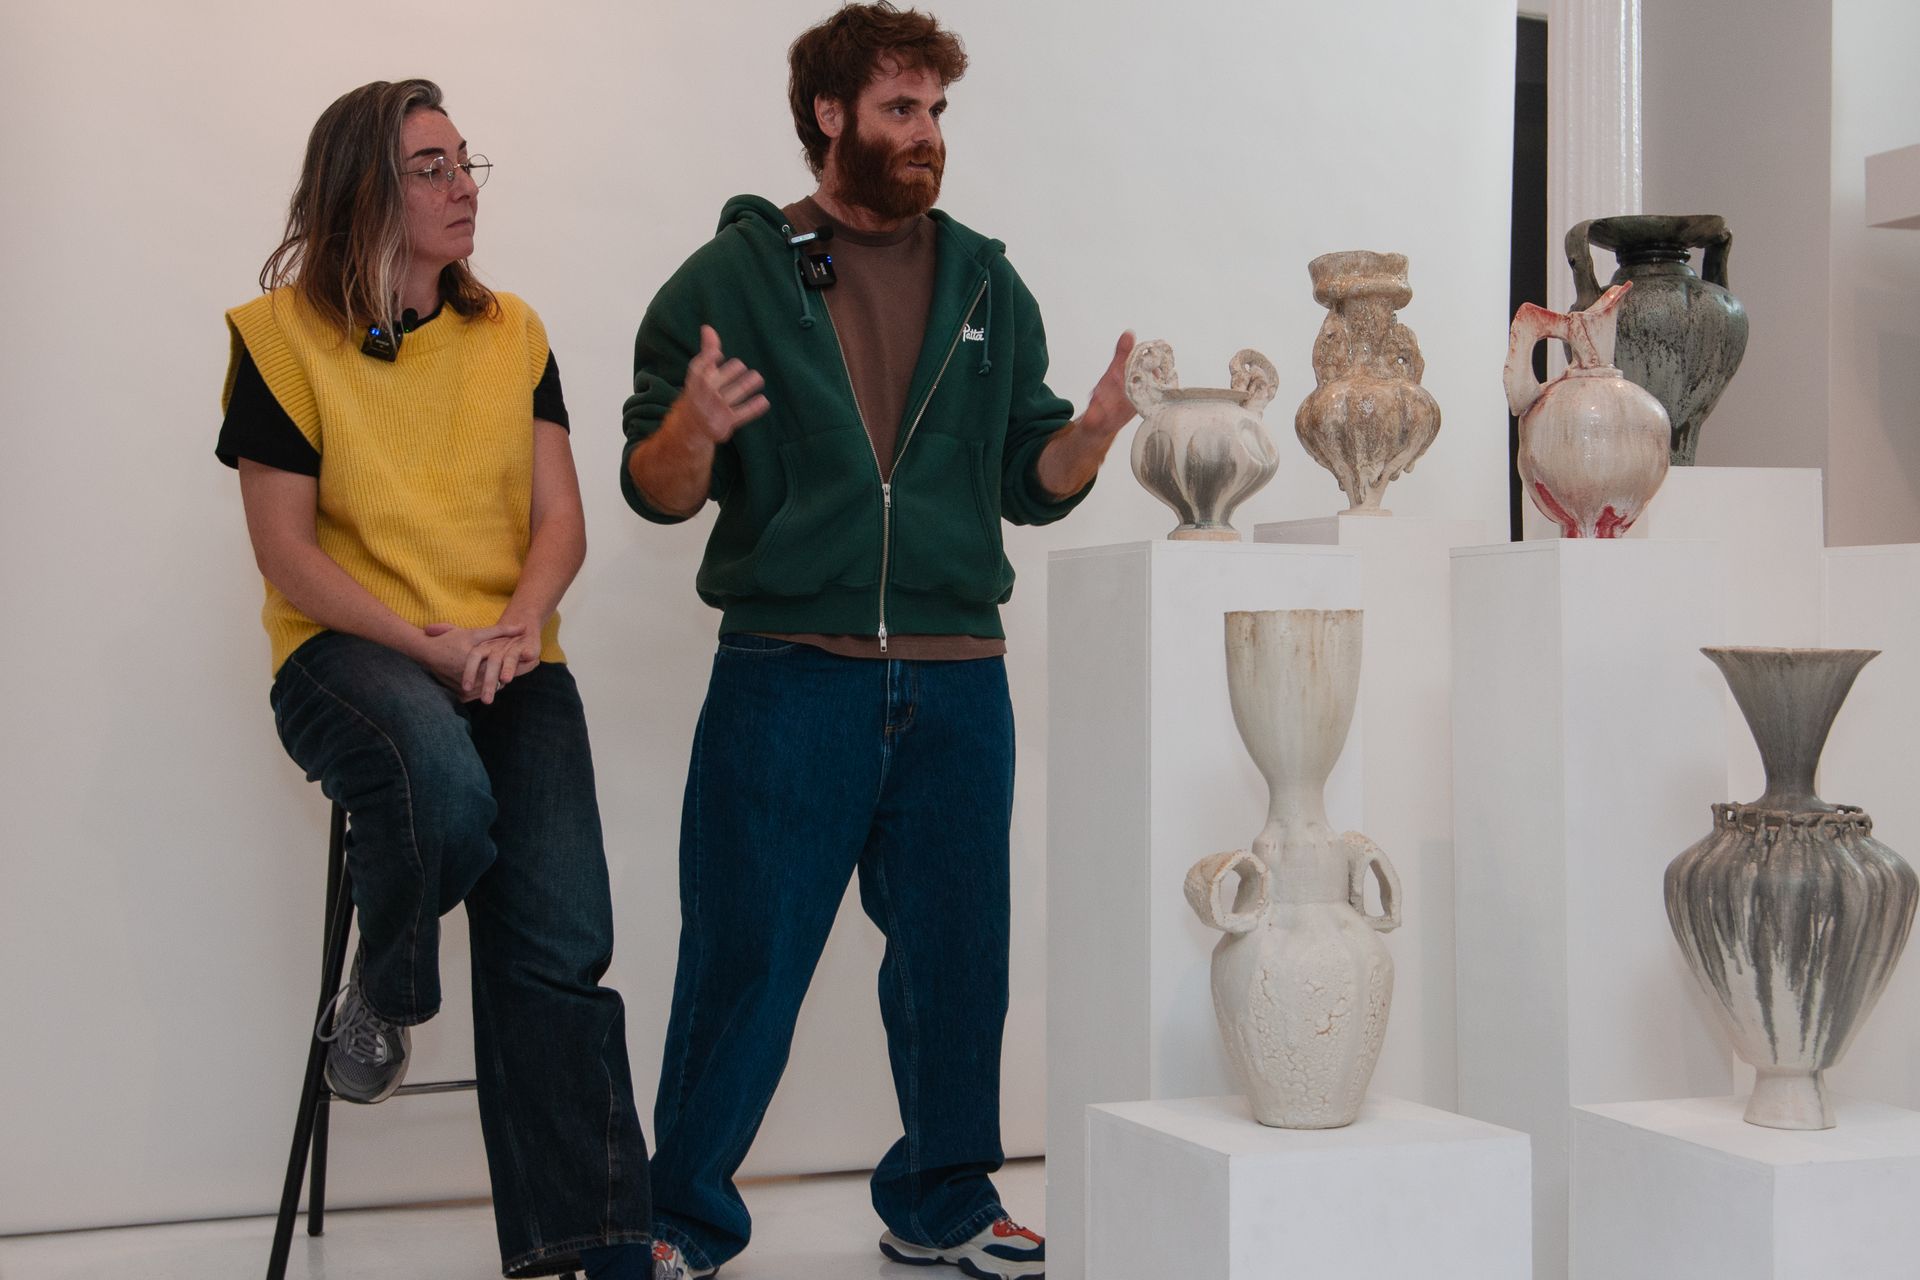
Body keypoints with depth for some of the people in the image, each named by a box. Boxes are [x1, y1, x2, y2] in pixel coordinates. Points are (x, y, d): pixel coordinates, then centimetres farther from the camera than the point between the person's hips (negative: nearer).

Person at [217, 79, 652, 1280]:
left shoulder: (512, 334, 12)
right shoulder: (283, 336, 1)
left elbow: (561, 522, 7)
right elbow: (286, 550, -4)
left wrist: (514, 627, -14)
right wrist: (430, 645, -15)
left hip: (509, 656, 3)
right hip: (350, 651, -3)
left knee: (562, 938, -15)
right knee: (445, 788, -38)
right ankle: (381, 999, -4)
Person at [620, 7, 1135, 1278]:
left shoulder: (987, 284, 14)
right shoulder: (731, 279, 4)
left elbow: (1030, 482, 13)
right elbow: (657, 492, 1)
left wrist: (1096, 429, -7)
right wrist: (690, 431, -21)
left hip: (957, 682, 4)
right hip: (788, 677, -3)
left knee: (957, 953, 10)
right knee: (746, 957, 0)